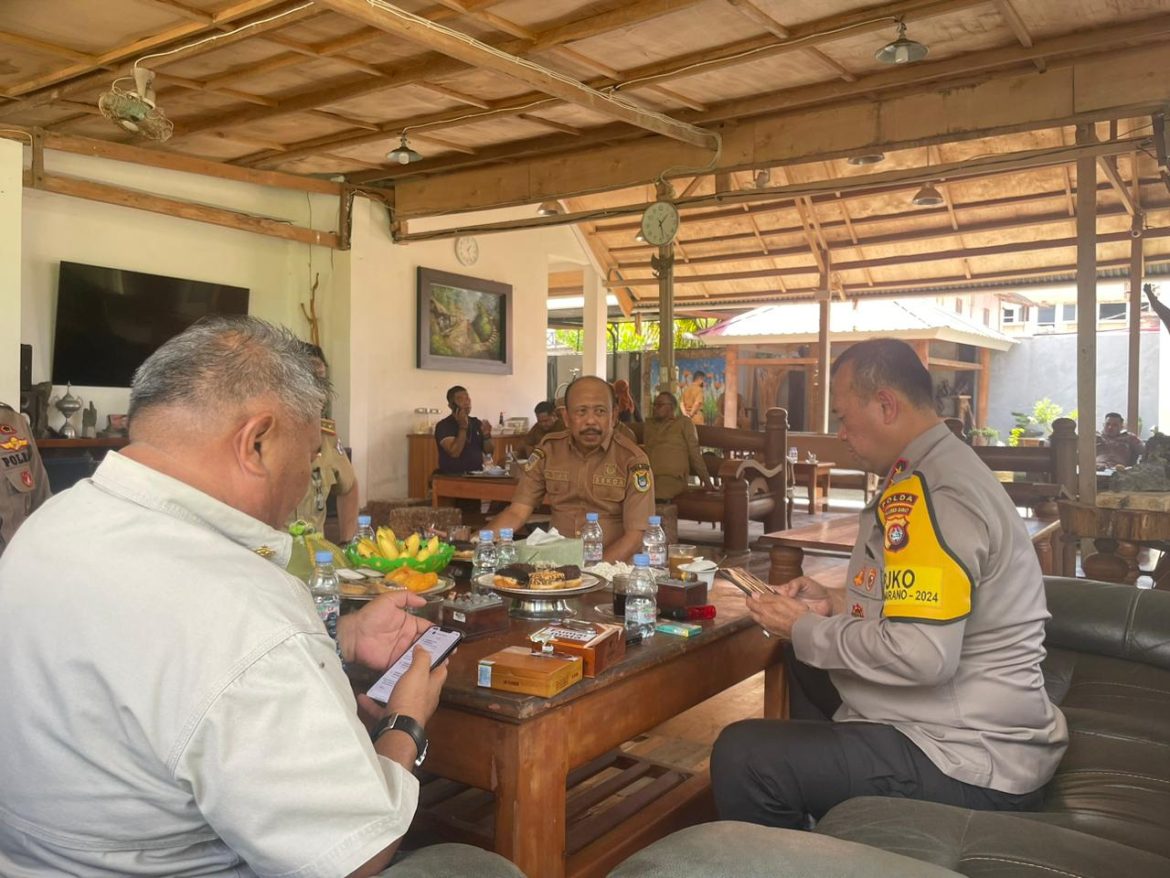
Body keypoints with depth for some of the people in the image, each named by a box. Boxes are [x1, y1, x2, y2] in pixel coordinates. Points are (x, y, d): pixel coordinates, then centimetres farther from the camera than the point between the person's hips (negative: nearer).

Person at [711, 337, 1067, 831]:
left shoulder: (929, 493, -23)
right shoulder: (946, 467, 11)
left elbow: (922, 654, -32)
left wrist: (808, 631, -17)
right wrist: (835, 602, 9)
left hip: (972, 764, -11)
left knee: (741, 756, -21)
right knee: (806, 663, 29)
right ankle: (821, 814, 39)